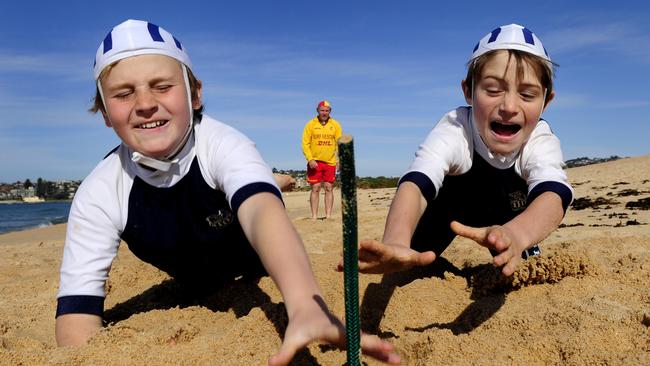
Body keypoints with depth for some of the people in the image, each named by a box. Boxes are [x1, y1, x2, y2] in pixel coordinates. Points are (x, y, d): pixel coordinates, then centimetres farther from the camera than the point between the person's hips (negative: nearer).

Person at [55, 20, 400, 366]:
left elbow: (263, 211, -54)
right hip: (198, 298, 4)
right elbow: (77, 306, -24)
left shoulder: (223, 145, -33)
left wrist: (306, 307, -73)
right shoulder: (98, 194, -24)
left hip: (263, 281, -3)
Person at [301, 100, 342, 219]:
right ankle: (314, 216, 5)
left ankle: (328, 216, 9)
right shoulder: (311, 124, 1)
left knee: (329, 189, 3)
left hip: (330, 162, 2)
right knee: (315, 189, 0)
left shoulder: (335, 125, 6)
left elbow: (340, 143, 7)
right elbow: (305, 143, -1)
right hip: (315, 162, -2)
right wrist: (310, 159, -12)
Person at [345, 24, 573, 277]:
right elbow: (415, 184, -53)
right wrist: (396, 243, -75)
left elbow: (554, 194, -51)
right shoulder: (453, 130, -35)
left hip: (506, 217, 0)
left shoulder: (542, 141, -30)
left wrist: (516, 234, -76)